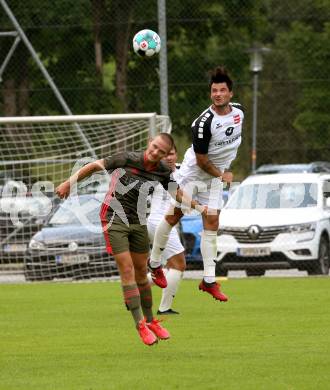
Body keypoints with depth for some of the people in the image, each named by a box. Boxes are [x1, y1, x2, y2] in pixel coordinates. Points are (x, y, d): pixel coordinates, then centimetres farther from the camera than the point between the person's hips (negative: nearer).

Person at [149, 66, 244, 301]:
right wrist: (222, 175, -9)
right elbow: (202, 161, -20)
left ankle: (209, 280, -3)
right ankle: (154, 263, 20)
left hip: (217, 176, 5)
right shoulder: (204, 123, -27)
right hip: (192, 174, -5)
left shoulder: (239, 112, -6)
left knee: (211, 224, -2)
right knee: (173, 217, 0)